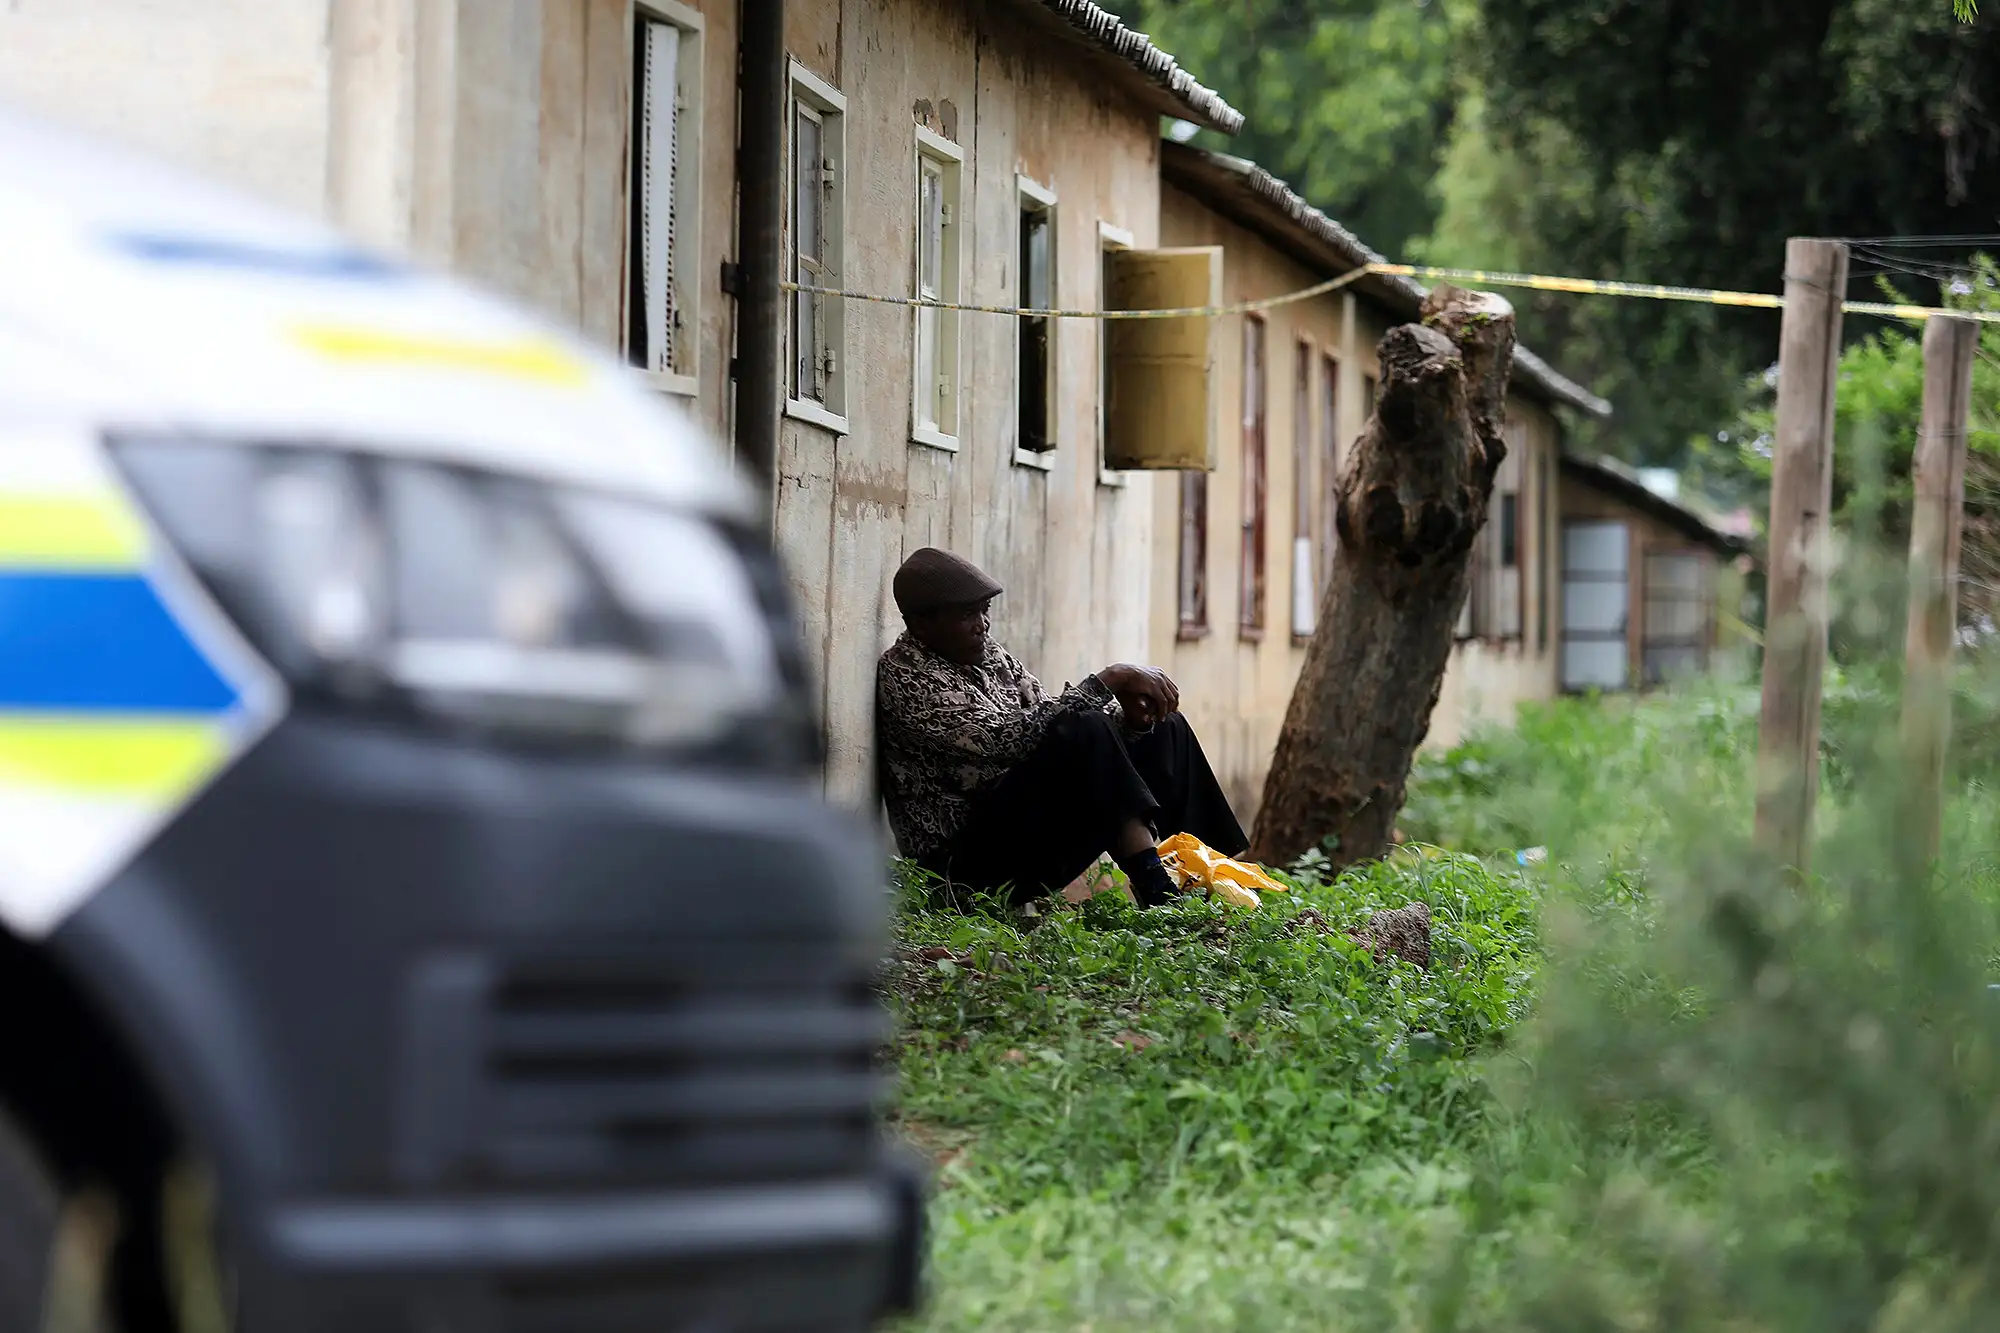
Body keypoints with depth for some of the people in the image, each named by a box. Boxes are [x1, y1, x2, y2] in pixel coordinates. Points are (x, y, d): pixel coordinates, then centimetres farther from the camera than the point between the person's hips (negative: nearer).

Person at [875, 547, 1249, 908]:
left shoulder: (987, 655, 13)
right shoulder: (904, 678, -16)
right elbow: (1008, 737, -26)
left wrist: (1128, 713, -11)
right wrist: (1107, 681, -25)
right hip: (967, 858, -10)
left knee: (1165, 729, 8)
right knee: (1082, 734, -29)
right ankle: (1156, 890, -32)